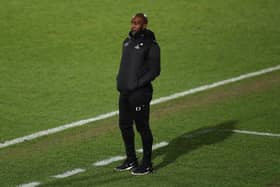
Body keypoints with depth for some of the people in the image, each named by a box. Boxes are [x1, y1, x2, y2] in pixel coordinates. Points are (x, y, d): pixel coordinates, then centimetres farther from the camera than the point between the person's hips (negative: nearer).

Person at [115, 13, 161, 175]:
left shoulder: (150, 45, -10)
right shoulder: (128, 41, 14)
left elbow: (155, 70, -13)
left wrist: (138, 84, -17)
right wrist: (120, 80, 10)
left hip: (140, 93, -8)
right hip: (125, 92, 8)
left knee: (142, 127, -2)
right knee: (125, 125, 13)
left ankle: (147, 164, 7)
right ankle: (131, 160, 27)